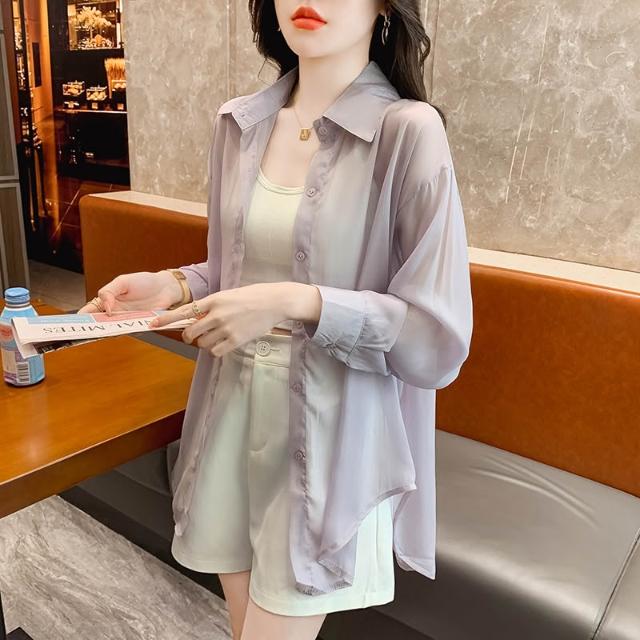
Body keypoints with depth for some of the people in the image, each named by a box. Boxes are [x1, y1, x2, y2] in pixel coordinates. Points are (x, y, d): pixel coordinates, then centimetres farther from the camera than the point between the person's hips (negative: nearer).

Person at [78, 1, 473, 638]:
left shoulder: (408, 131, -14)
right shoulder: (238, 123, 3)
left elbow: (440, 342, -15)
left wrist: (301, 304, -25)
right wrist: (176, 285, -4)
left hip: (330, 436, -4)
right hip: (233, 416, 5)